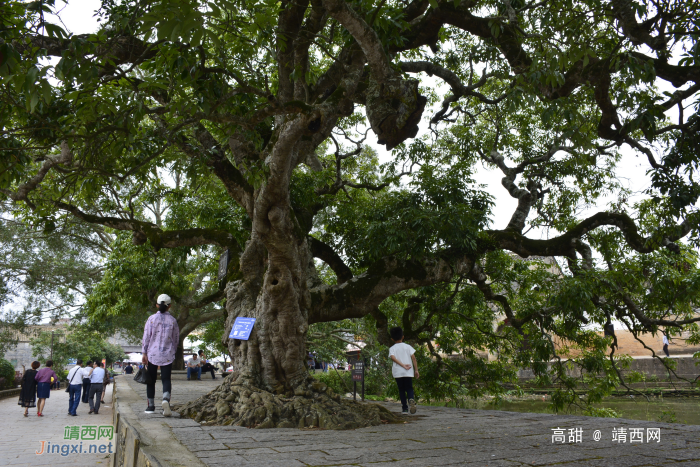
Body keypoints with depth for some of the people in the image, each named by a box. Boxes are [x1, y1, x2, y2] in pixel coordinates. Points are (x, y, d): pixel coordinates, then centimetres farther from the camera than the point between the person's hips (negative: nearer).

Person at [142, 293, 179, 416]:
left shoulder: (152, 318, -4)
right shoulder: (173, 320, 2)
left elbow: (146, 337, -4)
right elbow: (176, 339, 7)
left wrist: (144, 353, 0)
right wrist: (173, 352, 20)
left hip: (152, 353, 0)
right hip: (167, 355, 0)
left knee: (151, 380, 12)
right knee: (166, 379, 1)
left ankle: (151, 406, 19)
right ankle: (166, 399, -26)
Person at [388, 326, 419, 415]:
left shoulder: (392, 348, 4)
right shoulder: (407, 346, 7)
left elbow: (392, 357, -16)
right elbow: (413, 358, -2)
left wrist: (403, 365, -20)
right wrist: (416, 370, 0)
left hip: (397, 372, 0)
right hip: (408, 372, 0)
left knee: (401, 390, 10)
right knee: (409, 388, 9)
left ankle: (404, 408, 7)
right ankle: (411, 399, -22)